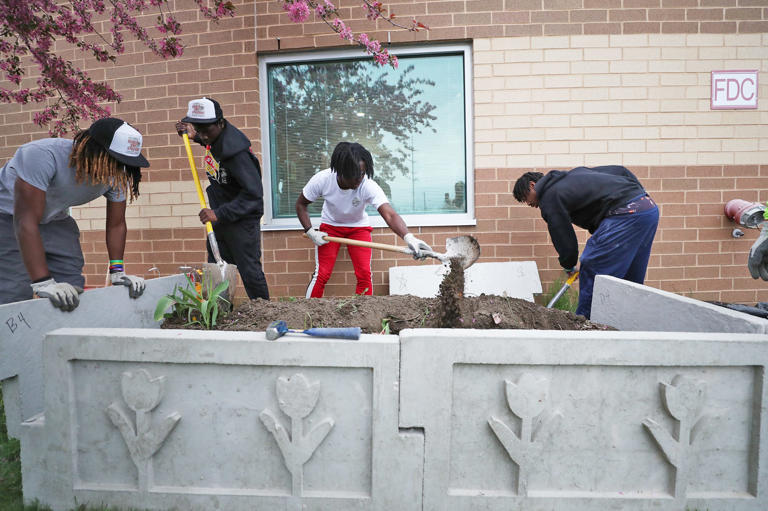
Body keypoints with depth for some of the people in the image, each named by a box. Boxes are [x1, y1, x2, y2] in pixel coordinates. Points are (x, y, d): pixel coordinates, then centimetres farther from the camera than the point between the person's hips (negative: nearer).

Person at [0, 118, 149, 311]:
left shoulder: (117, 175, -19)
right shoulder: (43, 155, -35)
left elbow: (116, 225, -8)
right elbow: (26, 221, -37)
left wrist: (117, 272, -17)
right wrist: (43, 284, -42)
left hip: (55, 220, 5)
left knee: (72, 285, -3)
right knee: (16, 293, -17)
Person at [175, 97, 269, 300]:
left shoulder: (235, 150, -28)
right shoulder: (214, 135, -1)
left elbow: (253, 193, -30)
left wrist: (219, 214, -30)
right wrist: (193, 135, 10)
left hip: (242, 219, -9)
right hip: (219, 215, 9)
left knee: (249, 270, -4)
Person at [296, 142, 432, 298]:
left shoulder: (368, 186, -33)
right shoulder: (322, 179, -28)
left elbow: (390, 214, -47)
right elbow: (301, 204, -10)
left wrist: (408, 237, -64)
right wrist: (310, 232, -19)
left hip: (358, 227, 0)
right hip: (330, 225, 0)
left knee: (364, 275, -9)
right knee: (321, 274, -8)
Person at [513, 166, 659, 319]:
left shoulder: (549, 198, -2)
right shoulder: (574, 173, 25)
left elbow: (565, 241, 0)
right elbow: (620, 170, 27)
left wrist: (569, 267, 19)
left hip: (626, 213, -10)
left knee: (591, 271, -4)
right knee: (631, 278, 18)